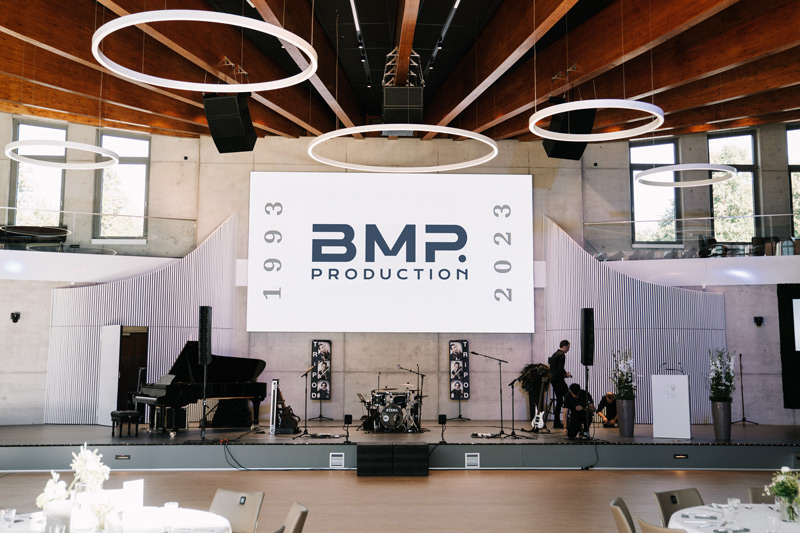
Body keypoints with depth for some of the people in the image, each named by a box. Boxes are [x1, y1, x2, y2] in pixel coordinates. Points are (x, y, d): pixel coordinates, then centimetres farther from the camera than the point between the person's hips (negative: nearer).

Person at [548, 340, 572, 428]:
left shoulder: (554, 354, 18)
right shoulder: (562, 355, -12)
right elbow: (560, 368, -21)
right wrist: (566, 374, -4)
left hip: (553, 379, 10)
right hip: (559, 380, -10)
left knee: (559, 400, 11)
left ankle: (556, 423, 11)